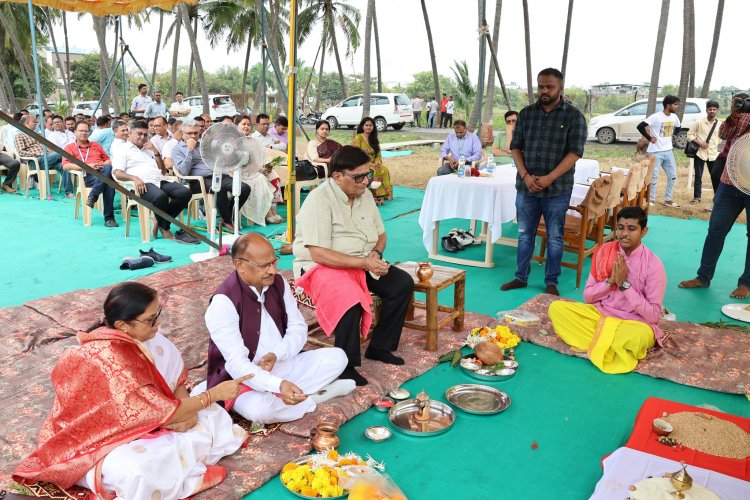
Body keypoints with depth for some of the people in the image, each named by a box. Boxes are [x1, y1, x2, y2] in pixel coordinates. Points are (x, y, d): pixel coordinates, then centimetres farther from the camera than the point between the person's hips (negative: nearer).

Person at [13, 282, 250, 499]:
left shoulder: (141, 337, -10)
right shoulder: (111, 362, -33)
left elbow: (176, 378, 1)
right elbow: (165, 413, -28)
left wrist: (186, 409, -18)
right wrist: (213, 394, -20)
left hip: (138, 421, 8)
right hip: (98, 440, -7)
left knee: (214, 417, -1)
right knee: (137, 473, -39)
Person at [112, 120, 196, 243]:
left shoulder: (149, 149, 32)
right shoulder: (123, 149, 13)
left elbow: (162, 169, 27)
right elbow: (117, 173, -2)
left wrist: (155, 152, 14)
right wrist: (134, 178, -22)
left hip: (160, 181, 7)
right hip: (143, 184, -6)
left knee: (185, 193, -20)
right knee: (160, 196, -39)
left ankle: (160, 223, -12)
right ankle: (165, 230, -18)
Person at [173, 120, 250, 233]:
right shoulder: (177, 149, 8)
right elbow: (184, 172, -8)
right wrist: (190, 150, -8)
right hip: (199, 181, -6)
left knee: (245, 188, -18)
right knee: (220, 188, -38)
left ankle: (230, 216, 0)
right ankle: (227, 221, -18)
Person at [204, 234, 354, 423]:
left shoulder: (278, 283, -3)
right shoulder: (223, 303, -23)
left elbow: (298, 328, 1)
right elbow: (237, 364, -29)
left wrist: (276, 355, -20)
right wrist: (279, 385, -44)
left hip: (282, 365, 6)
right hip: (243, 379, -5)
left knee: (337, 357, -5)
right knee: (259, 409, -37)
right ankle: (312, 397, -10)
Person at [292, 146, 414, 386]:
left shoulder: (365, 195, 5)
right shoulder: (319, 200, -19)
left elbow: (381, 235, 16)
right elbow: (319, 254, -26)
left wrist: (375, 254, -8)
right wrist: (364, 263, -27)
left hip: (362, 264, 8)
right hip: (322, 266, -8)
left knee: (403, 283, -9)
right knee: (351, 300, -35)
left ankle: (379, 346, 5)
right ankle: (345, 366, -16)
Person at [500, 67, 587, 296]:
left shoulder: (573, 116, -4)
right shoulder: (526, 113, 6)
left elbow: (575, 152, -9)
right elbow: (515, 147, 5)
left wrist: (549, 178, -18)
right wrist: (525, 176, -10)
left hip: (557, 189, -3)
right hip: (526, 187, 3)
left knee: (554, 238, 7)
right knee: (525, 235, 12)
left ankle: (551, 282, 18)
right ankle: (520, 277, 24)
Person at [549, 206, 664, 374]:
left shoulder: (653, 264, -14)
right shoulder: (603, 251, -3)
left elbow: (653, 316, -16)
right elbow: (587, 296, 1)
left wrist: (624, 284, -21)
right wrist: (610, 280, -17)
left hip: (634, 323, -4)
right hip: (599, 313, 5)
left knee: (641, 336, -40)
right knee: (556, 308, -18)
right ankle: (612, 346, -16)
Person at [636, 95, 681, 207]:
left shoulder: (674, 117, 6)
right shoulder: (656, 117, -15)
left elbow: (678, 128, 27)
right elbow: (640, 126, -19)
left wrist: (671, 135, 11)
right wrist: (649, 138, -14)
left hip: (668, 151, 7)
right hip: (656, 151, -7)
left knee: (673, 176, 8)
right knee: (654, 176, -1)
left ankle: (668, 199, 19)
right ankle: (651, 199, 10)